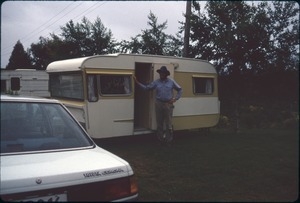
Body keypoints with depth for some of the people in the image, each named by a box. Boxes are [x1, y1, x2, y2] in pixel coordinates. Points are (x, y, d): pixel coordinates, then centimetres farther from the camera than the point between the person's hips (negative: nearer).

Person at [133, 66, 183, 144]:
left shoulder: (171, 82, 3)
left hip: (168, 104, -2)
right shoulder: (156, 82, 6)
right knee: (159, 122, 8)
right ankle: (160, 138, 20)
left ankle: (169, 139, 12)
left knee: (168, 122, 0)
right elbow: (146, 88, 7)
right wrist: (137, 82, 0)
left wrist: (175, 98, 0)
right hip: (158, 103, 2)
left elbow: (180, 90, 11)